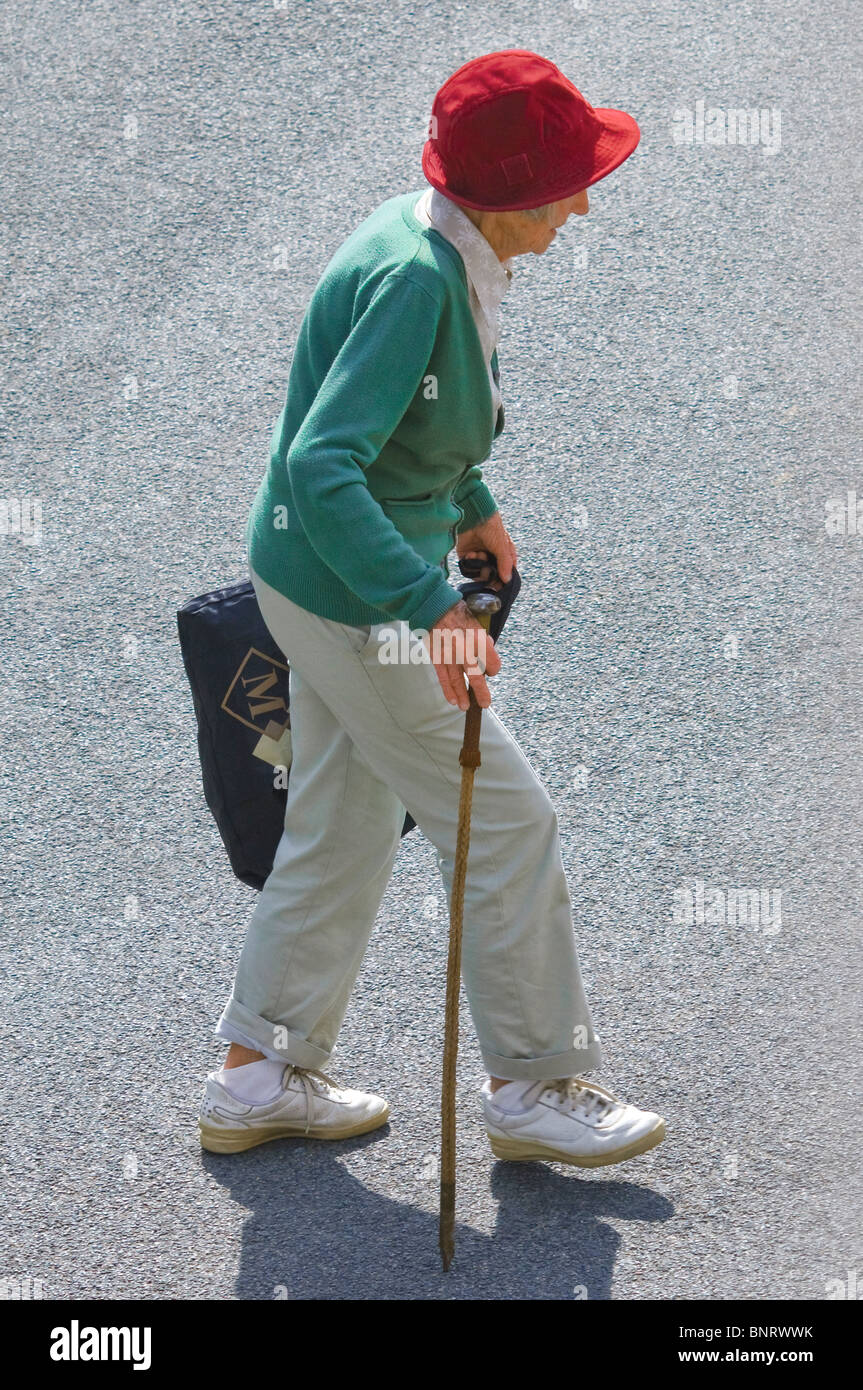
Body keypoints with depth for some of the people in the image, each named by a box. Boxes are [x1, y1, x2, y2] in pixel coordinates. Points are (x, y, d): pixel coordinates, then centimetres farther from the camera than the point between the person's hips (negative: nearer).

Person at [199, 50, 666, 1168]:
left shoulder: (440, 243, 1)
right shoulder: (415, 278, -28)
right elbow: (321, 466, -36)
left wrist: (468, 502, 27)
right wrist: (431, 604, -43)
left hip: (335, 578, 10)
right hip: (347, 591, -10)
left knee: (343, 827, 18)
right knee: (504, 820, 0)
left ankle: (258, 1076, 29)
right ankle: (537, 1086, 14)